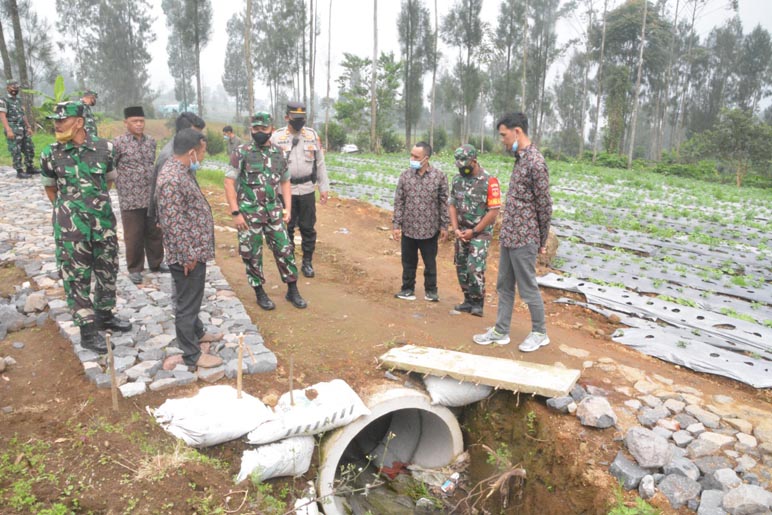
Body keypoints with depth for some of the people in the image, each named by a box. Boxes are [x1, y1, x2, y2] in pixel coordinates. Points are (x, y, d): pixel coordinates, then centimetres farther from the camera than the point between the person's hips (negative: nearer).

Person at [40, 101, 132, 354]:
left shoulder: (104, 148, -3)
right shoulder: (51, 154, -5)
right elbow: (50, 187, 10)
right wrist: (67, 209, 9)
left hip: (104, 221, 3)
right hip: (71, 226, -2)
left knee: (108, 270, 14)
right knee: (76, 276, 2)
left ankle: (105, 315, 33)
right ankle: (87, 330, 11)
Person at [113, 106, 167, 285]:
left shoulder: (151, 141, 8)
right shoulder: (118, 143, -8)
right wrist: (120, 184, -4)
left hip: (152, 197, 5)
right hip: (130, 199, -4)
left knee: (155, 232, 13)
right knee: (133, 235, 5)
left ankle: (156, 263, 29)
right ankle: (135, 269, 19)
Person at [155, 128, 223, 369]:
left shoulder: (181, 171, 8)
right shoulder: (172, 180, -25)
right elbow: (173, 224, -26)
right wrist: (188, 255, -20)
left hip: (196, 250, 10)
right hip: (187, 255, -10)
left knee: (193, 298, 26)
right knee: (187, 304, 4)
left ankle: (197, 333, 45)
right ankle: (191, 354, 17)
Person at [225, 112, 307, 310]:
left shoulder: (278, 154, 6)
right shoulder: (241, 153, -7)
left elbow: (285, 182, 14)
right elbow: (229, 183, -9)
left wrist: (288, 209, 5)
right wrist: (235, 213, -14)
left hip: (274, 211, 4)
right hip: (249, 213, -3)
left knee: (284, 249, 5)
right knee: (252, 254, 5)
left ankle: (292, 290, 18)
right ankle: (260, 293, 21)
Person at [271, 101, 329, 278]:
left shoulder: (312, 135, 4)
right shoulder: (277, 137, -1)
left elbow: (320, 163, 7)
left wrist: (324, 187, 5)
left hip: (307, 190, 1)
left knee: (308, 228, 7)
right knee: (287, 228, 7)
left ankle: (307, 262, 19)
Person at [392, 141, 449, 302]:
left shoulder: (439, 177, -6)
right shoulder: (405, 175, -1)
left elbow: (443, 203, -2)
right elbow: (399, 202, 1)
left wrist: (444, 226, -2)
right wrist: (396, 224, -2)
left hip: (430, 229, -2)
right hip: (408, 228, 2)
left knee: (430, 262, 11)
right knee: (408, 262, 13)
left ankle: (431, 290, 26)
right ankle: (408, 289, 27)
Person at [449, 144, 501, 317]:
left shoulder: (489, 181, -15)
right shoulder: (457, 179, 3)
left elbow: (494, 211, -16)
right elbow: (452, 205, 8)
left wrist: (474, 231, -14)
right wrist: (456, 229, -4)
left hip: (481, 232, -6)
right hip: (462, 232, 6)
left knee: (475, 268, -12)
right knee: (461, 268, 9)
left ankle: (478, 303, 5)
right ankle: (468, 300, 23)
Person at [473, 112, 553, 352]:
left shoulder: (535, 162, -18)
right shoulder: (520, 158, 11)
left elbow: (544, 205, -14)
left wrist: (542, 240, -6)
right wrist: (506, 231, 15)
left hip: (523, 238, -9)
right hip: (508, 235, 9)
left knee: (527, 288, 5)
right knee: (504, 286, 15)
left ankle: (540, 333, 22)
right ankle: (501, 331, 27)